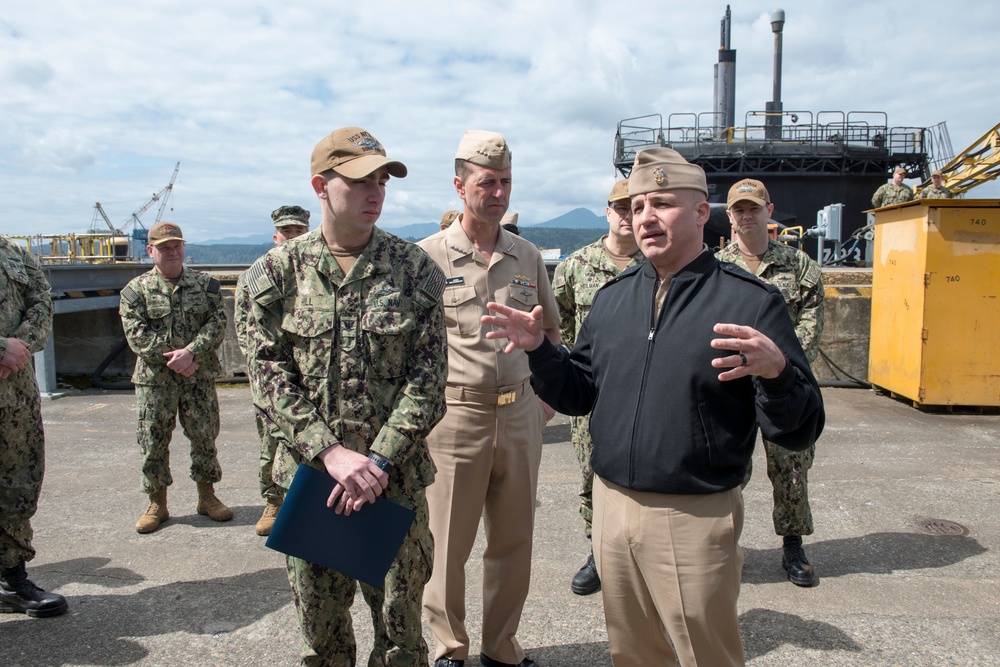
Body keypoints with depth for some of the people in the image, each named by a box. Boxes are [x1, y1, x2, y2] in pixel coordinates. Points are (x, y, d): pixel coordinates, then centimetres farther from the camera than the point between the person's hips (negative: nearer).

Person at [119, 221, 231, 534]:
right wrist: (172, 358, -15)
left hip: (199, 377, 1)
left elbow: (217, 323, -4)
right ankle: (157, 504, 20)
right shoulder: (135, 290, 3)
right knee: (153, 441, 4)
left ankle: (207, 496, 23)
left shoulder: (205, 284, 6)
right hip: (155, 379, -1)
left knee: (205, 437, 7)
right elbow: (137, 336, -6)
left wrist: (191, 352, -18)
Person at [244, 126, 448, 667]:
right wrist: (330, 453, -15)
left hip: (397, 480, -1)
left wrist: (379, 461, -15)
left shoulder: (414, 268, -2)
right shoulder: (279, 270, 0)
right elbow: (271, 372, -4)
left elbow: (428, 376, -6)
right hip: (311, 474, 1)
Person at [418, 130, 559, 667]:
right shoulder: (427, 256, -4)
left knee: (514, 540, 14)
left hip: (520, 415, 4)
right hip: (455, 416, -4)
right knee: (448, 542, 8)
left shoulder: (527, 256, 8)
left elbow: (551, 330, 18)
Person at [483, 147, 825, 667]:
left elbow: (800, 431, -13)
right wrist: (538, 349, -5)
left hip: (695, 519, -5)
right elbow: (579, 394, 11)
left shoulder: (750, 301, -10)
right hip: (612, 507, 5)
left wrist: (775, 370, -32)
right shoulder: (612, 296, 6)